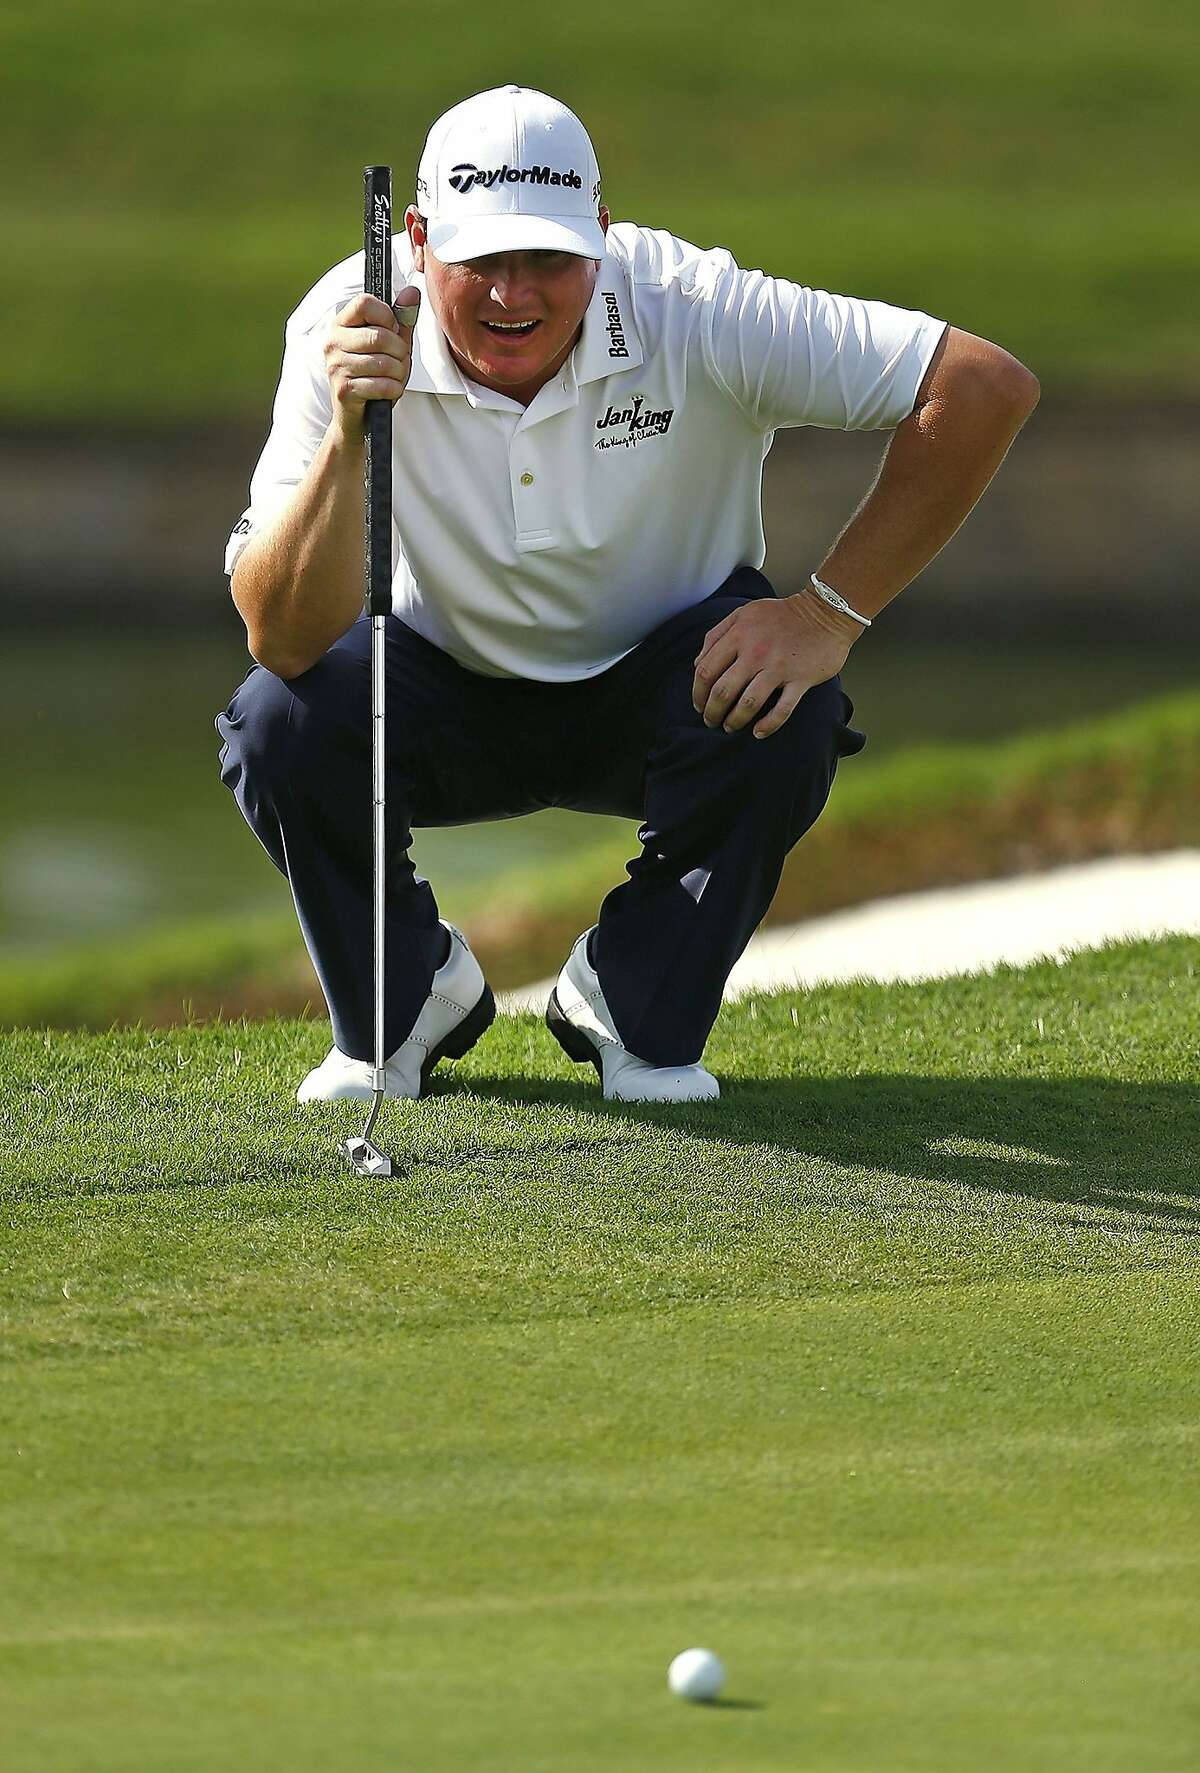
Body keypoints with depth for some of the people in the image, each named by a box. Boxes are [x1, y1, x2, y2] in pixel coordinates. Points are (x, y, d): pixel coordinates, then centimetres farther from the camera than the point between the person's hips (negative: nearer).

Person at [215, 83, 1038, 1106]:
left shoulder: (692, 314, -28)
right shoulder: (352, 332, -25)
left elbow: (985, 386, -27)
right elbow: (283, 637, -31)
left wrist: (829, 617, -27)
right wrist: (349, 437, -47)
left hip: (659, 686, 0)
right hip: (451, 695, 0)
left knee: (786, 717, -32)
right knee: (283, 725, -28)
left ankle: (638, 1014, -5)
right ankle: (402, 1006, 2)